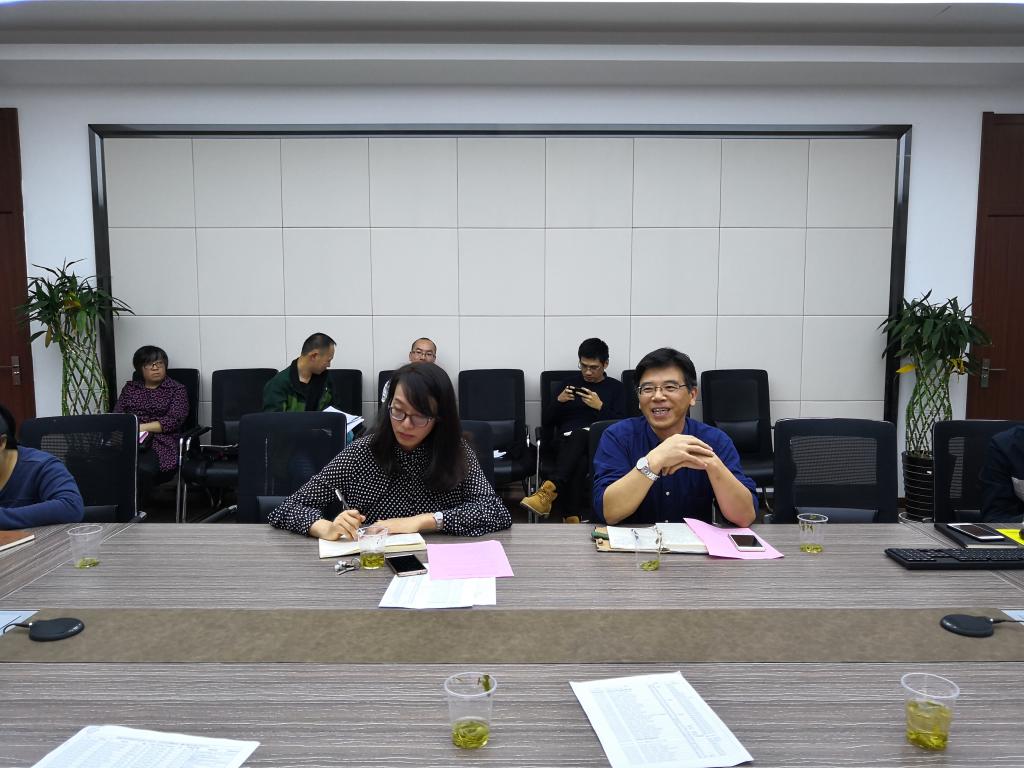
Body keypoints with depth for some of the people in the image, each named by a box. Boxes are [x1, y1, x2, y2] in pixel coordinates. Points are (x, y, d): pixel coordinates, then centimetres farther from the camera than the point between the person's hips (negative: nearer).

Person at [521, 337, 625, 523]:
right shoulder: (569, 383, 18)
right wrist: (559, 401, -6)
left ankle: (549, 490, -54)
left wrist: (600, 407, -13)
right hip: (566, 441, 2)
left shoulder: (616, 387, 14)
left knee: (579, 435, -39)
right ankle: (572, 517, -45)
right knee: (578, 462, -38)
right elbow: (546, 420, 14)